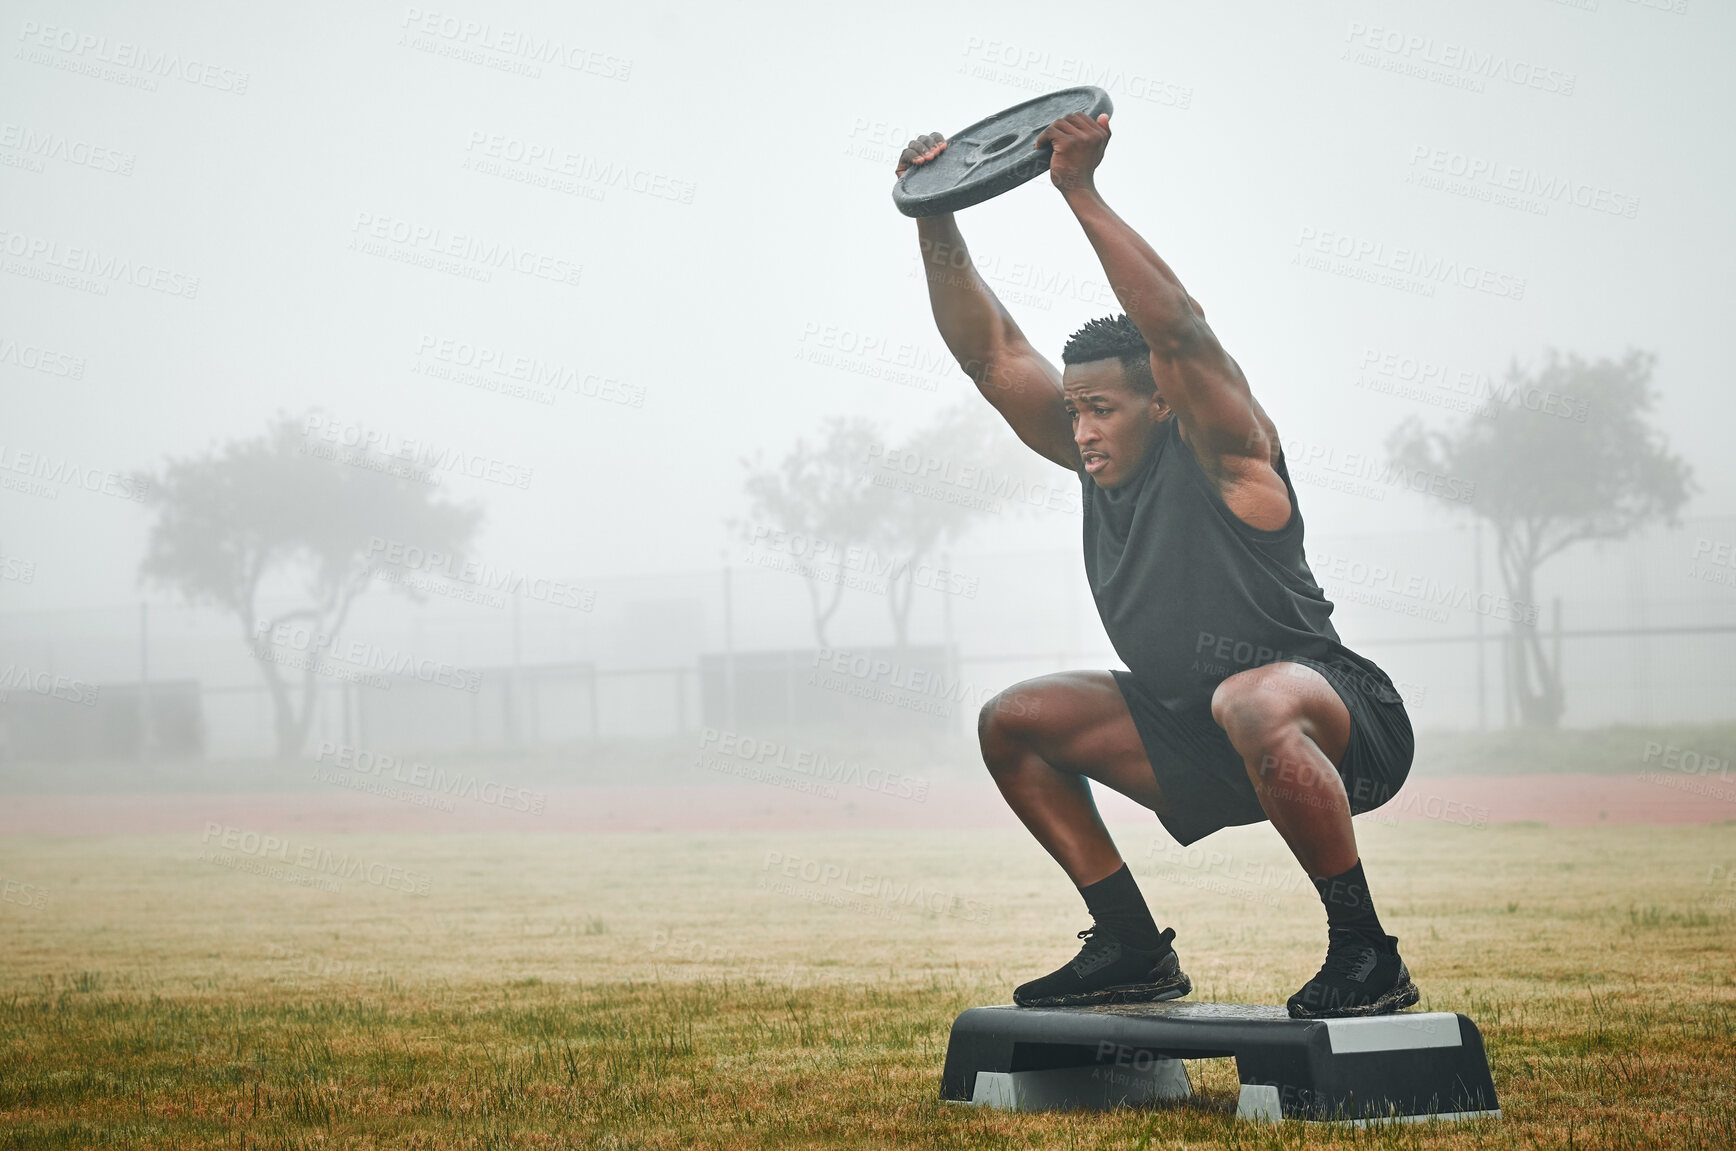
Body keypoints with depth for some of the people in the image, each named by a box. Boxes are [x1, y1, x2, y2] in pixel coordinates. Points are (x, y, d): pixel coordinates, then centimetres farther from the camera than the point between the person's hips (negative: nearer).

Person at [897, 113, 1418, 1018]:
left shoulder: (1224, 455, -17)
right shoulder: (1101, 457, 3)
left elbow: (1177, 330, -34)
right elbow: (991, 353, 2)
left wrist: (1083, 193, -39)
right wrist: (936, 223, -8)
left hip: (1345, 723, -8)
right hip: (1197, 736, 9)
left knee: (1251, 705, -43)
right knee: (1013, 724, 6)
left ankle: (1366, 955, -28)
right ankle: (1133, 950, 9)